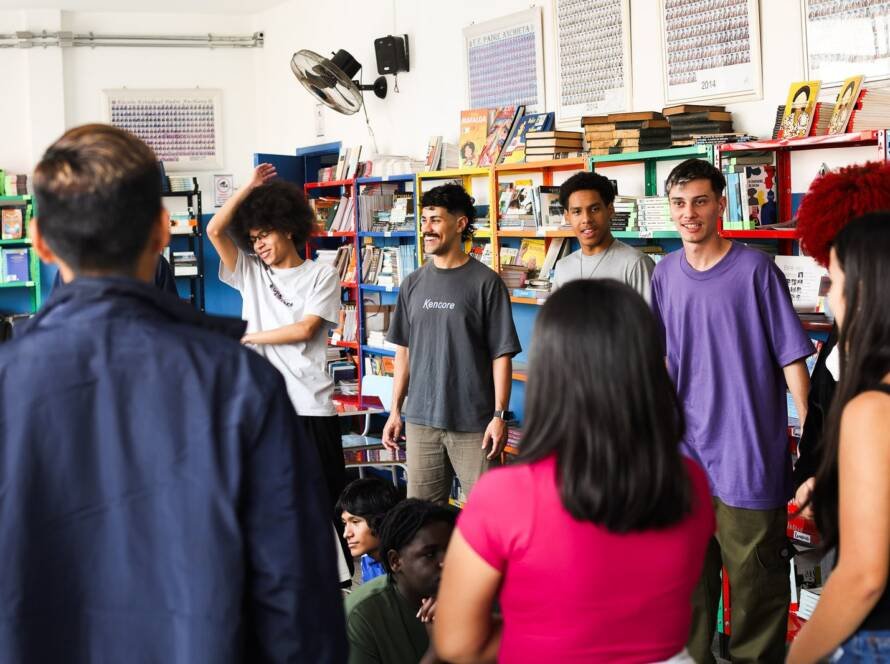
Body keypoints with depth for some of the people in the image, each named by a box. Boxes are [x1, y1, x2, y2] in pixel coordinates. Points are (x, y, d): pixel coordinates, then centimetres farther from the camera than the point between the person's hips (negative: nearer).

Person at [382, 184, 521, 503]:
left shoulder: (485, 283, -5)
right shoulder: (413, 284, 10)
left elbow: (501, 355, -6)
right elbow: (404, 351, 15)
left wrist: (499, 415, -12)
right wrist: (395, 410, 11)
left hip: (473, 422, -4)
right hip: (421, 419, 4)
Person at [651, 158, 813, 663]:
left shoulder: (755, 270, -10)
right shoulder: (666, 274, 6)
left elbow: (792, 357, -9)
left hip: (749, 455, -5)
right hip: (687, 451, 5)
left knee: (755, 583, 2)